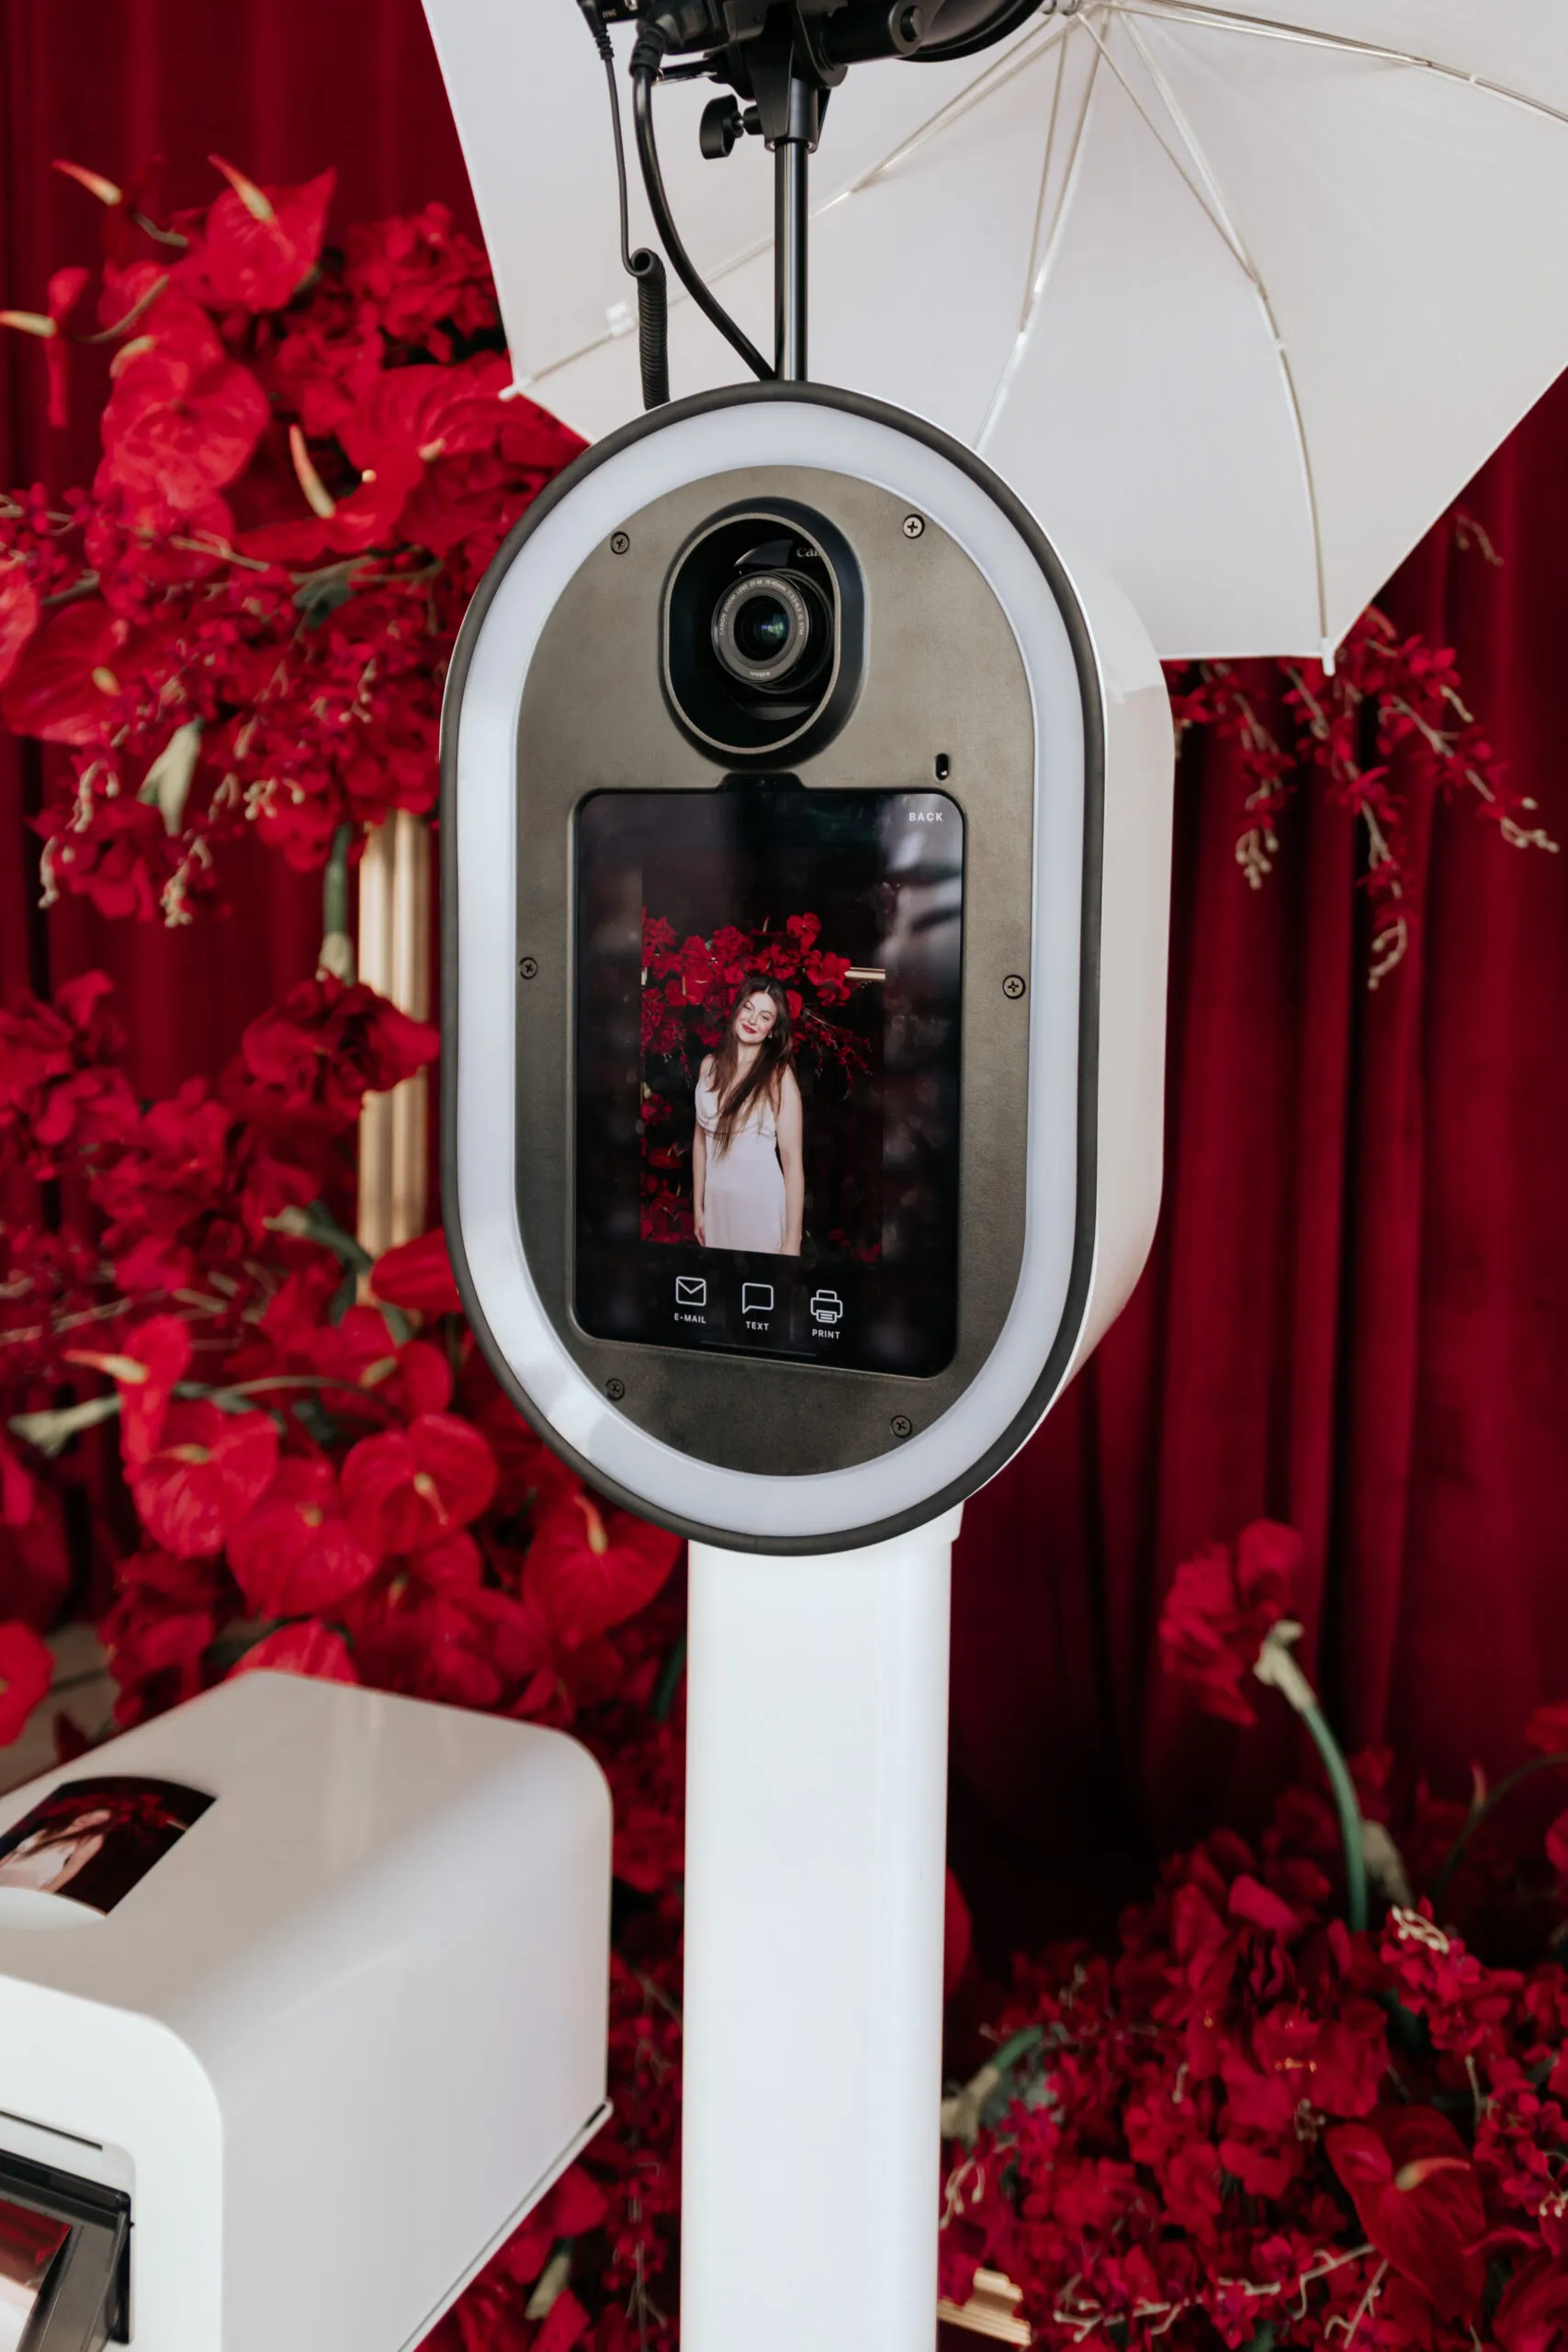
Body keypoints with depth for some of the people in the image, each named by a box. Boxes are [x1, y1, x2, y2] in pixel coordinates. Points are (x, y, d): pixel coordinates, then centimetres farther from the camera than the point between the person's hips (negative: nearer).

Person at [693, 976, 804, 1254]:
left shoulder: (778, 1075, -11)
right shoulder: (710, 1065, 3)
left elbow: (792, 1160, -13)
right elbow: (701, 1138, 10)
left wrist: (792, 1242, -16)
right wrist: (697, 1206, 11)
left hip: (760, 1200, -4)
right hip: (715, 1199, 4)